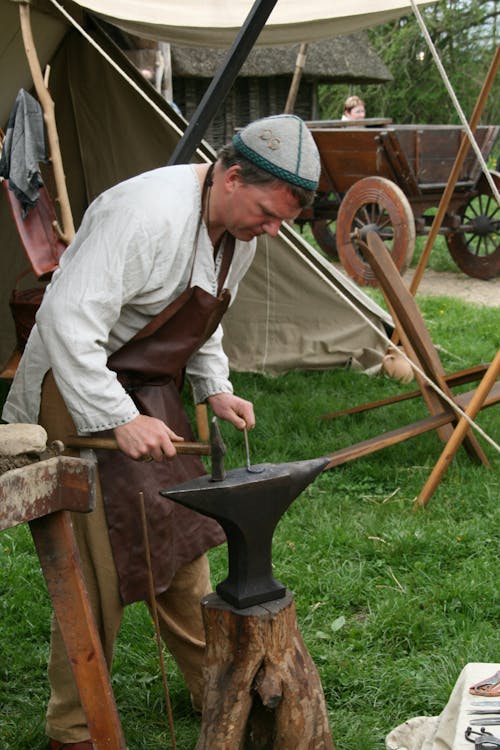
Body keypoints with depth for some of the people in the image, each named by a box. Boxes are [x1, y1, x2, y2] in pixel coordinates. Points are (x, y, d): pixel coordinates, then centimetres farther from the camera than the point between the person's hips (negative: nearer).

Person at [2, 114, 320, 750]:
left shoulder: (241, 229, 3)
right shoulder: (146, 213, -28)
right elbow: (68, 321, -31)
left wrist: (214, 388, 3)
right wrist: (119, 420, -33)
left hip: (150, 390, 9)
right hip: (80, 390, -8)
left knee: (178, 538, 14)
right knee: (100, 566, -5)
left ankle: (214, 686, 29)